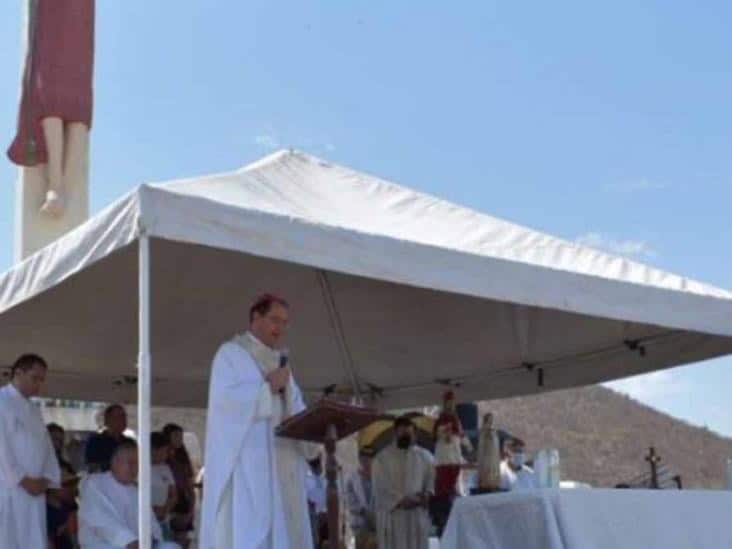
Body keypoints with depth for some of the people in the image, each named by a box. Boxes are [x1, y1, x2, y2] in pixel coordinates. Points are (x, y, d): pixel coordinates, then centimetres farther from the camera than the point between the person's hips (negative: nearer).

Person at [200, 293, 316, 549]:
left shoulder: (279, 360, 23)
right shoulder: (231, 353, 1)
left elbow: (293, 410, 17)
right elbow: (225, 399, -14)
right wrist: (268, 387, -13)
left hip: (282, 461, 7)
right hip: (246, 463, -7)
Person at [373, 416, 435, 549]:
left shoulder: (425, 456, 12)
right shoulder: (383, 458, 2)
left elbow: (432, 482, 9)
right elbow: (380, 489, -4)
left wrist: (426, 496, -11)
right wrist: (400, 501, -16)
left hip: (418, 519, 3)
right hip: (392, 517, -3)